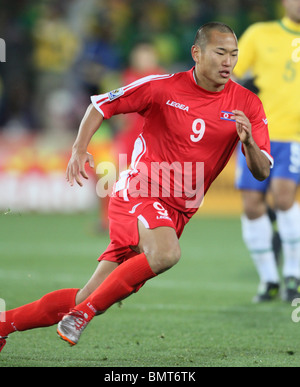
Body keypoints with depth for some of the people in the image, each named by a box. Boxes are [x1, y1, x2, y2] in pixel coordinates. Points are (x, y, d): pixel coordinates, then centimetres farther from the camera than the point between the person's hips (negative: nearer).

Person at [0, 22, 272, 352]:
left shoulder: (247, 105, -1)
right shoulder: (163, 88, -7)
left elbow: (262, 172, -3)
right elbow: (100, 105, 4)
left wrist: (248, 143, -24)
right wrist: (79, 148, -11)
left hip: (176, 212, 4)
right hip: (138, 192, -4)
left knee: (88, 298, 1)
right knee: (166, 252, -37)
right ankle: (82, 314, -21)